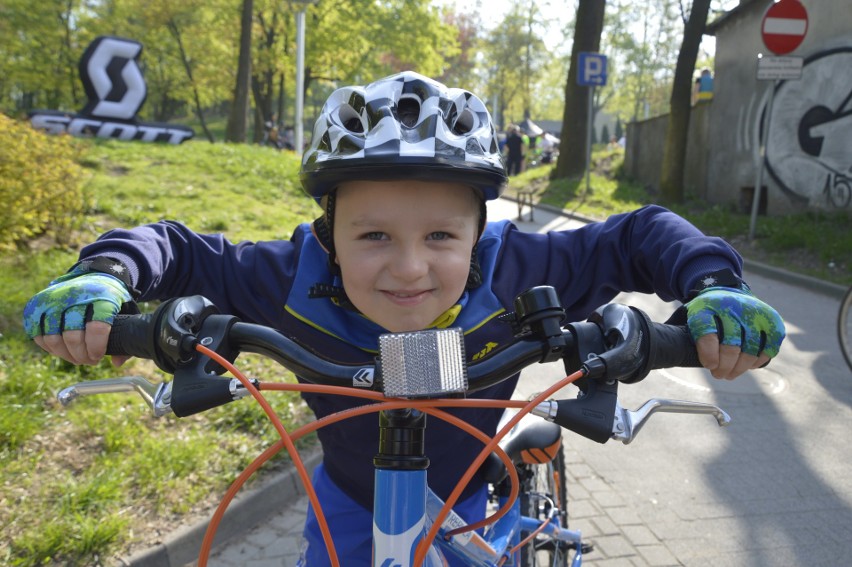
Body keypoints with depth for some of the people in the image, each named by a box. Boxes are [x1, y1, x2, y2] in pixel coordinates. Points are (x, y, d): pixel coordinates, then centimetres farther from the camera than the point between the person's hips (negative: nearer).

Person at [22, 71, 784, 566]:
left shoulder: (513, 274, -34)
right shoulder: (295, 282, -32)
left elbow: (639, 237, -23)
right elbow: (180, 250, -20)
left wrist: (712, 288, -39)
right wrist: (106, 274, -39)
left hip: (459, 498, 0)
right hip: (348, 500, 1)